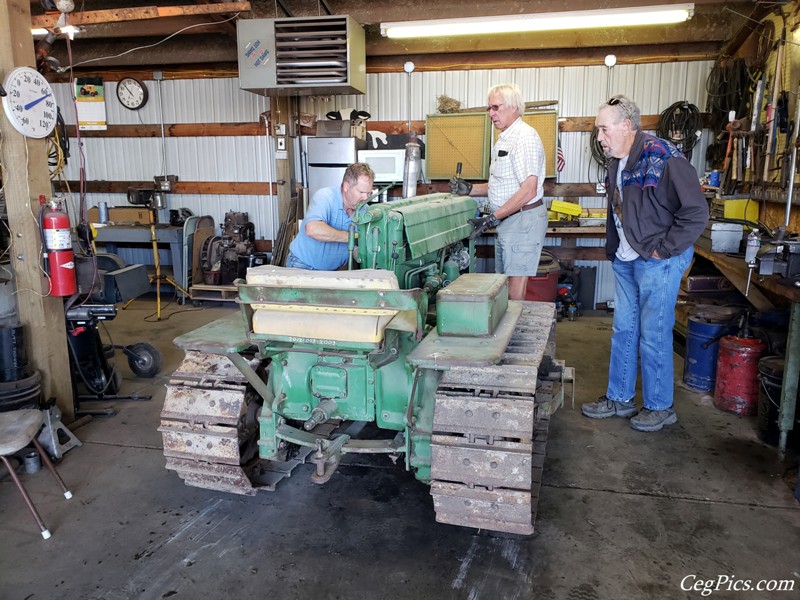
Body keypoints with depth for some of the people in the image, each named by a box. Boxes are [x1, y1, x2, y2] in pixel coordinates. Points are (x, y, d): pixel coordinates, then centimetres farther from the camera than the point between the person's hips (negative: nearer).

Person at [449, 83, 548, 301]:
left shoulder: (524, 136, -15)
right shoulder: (504, 139, 17)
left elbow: (528, 190, -22)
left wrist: (493, 218, -21)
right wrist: (470, 189, 8)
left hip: (523, 219, -10)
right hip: (507, 221, 10)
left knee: (515, 291, -6)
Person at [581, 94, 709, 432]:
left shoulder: (664, 159, -18)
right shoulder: (617, 163, 10)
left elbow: (697, 213, -20)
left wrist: (662, 250, -17)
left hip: (658, 262, -8)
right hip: (625, 261, 8)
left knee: (654, 337, 0)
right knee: (623, 331, 13)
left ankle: (660, 407, 17)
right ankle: (619, 399, 26)